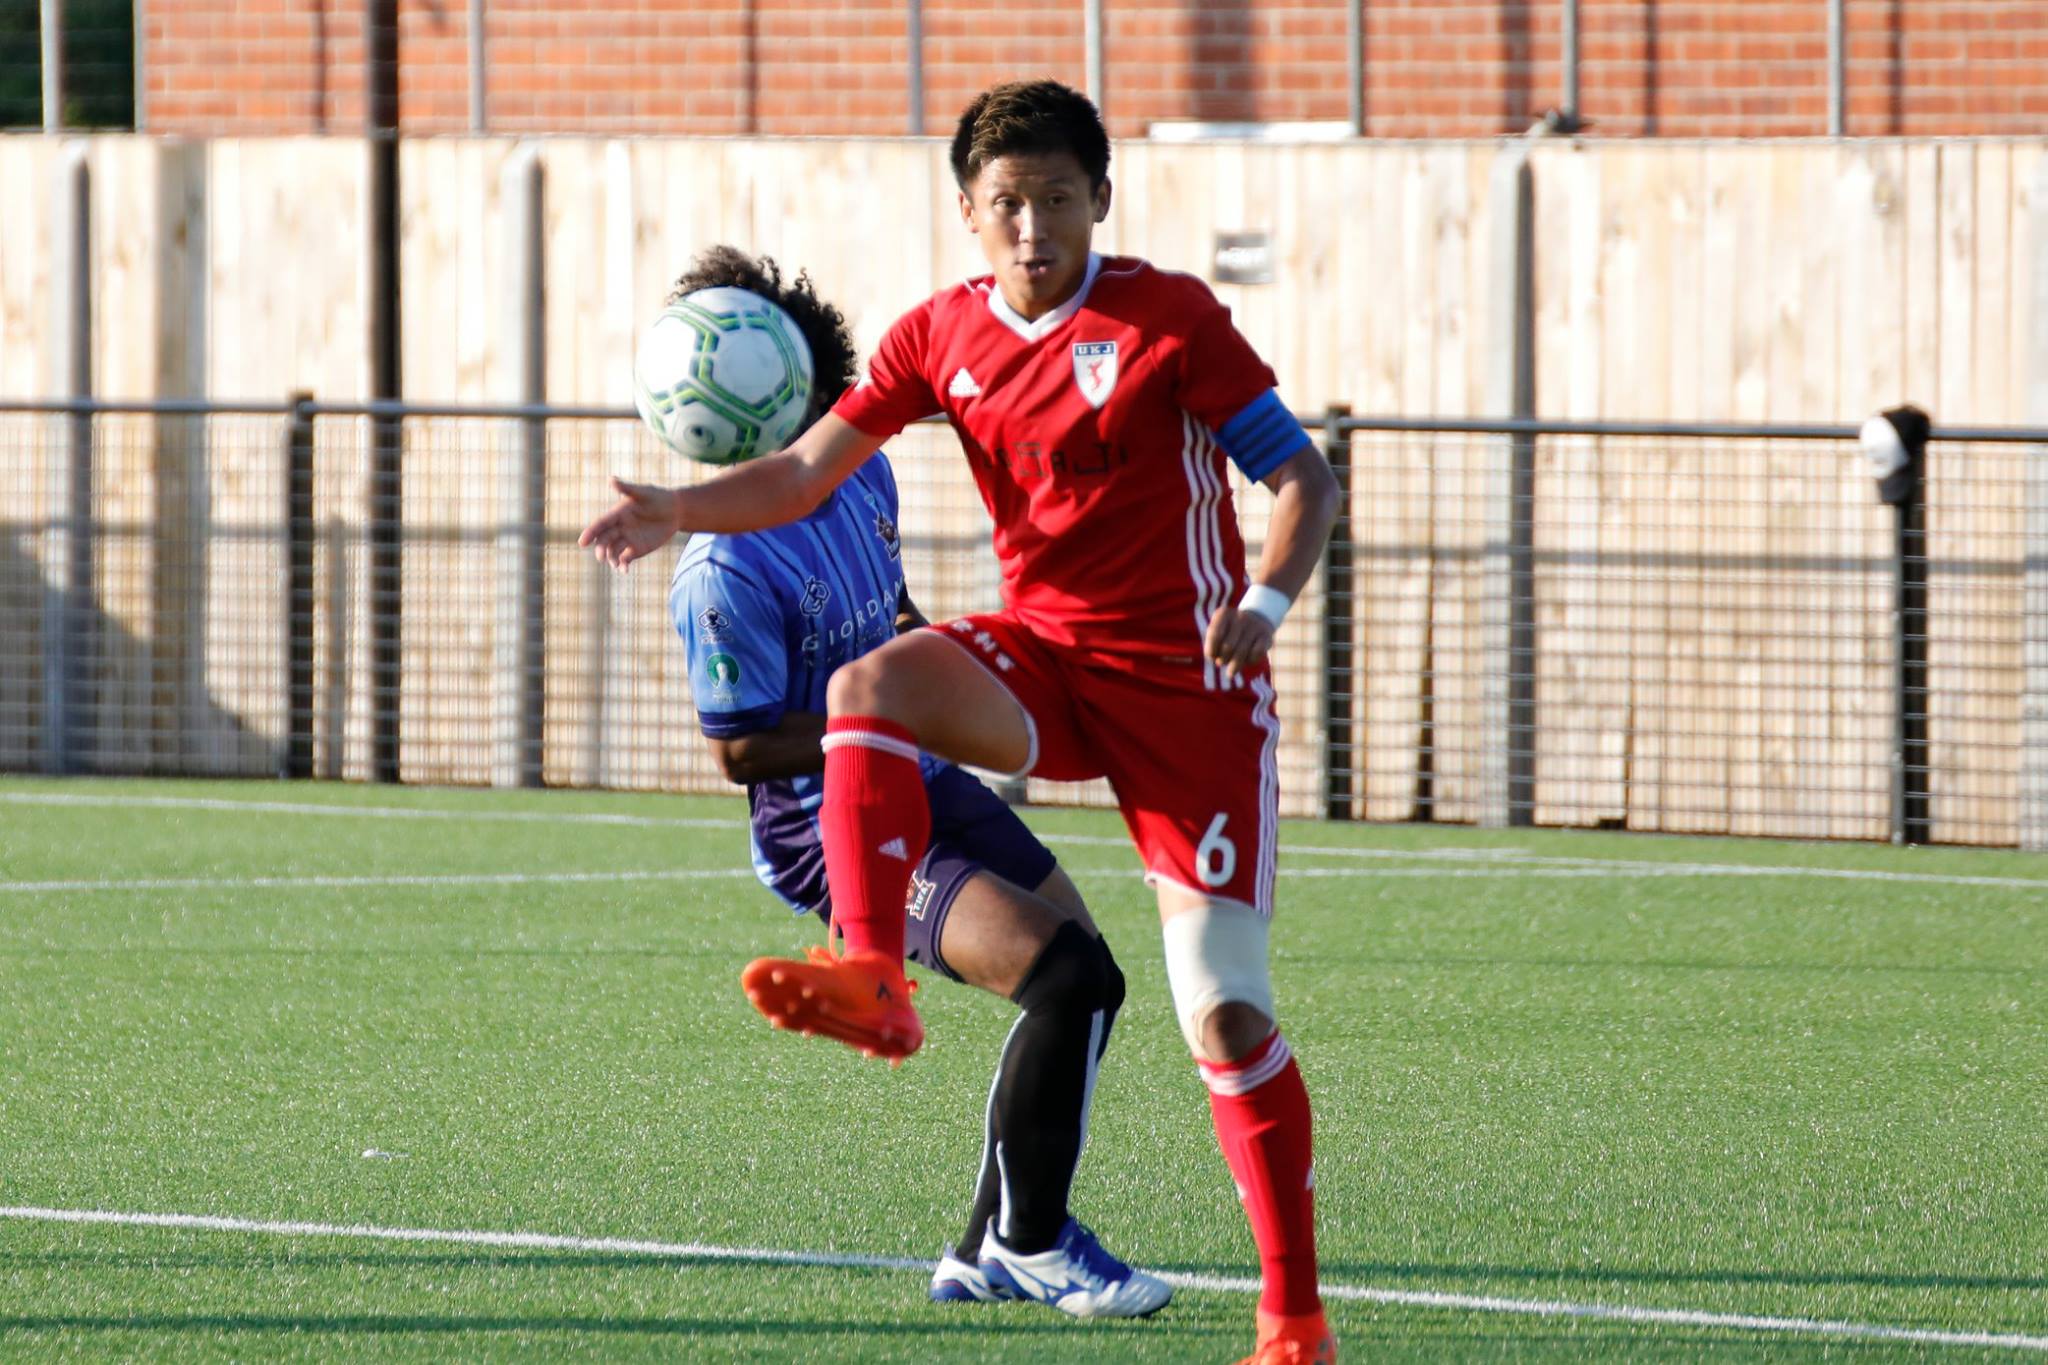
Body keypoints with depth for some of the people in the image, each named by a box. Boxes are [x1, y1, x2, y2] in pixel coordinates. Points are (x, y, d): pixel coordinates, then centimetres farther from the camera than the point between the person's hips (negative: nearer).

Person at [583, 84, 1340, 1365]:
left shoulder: (1170, 318, -10)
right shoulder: (944, 334, 2)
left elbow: (1304, 476, -10)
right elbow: (810, 469, 1)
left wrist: (1263, 601, -29)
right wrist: (679, 512, -17)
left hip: (1186, 683, -4)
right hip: (1043, 655, 4)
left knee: (1226, 1012, -8)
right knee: (870, 688, -29)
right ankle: (875, 982, -37)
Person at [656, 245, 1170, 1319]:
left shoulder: (864, 473, 2)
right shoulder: (724, 570, -24)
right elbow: (739, 749, -20)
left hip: (921, 789, 10)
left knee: (1079, 977, 18)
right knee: (1070, 978, -21)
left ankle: (987, 1251, 29)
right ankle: (1029, 1243, -5)